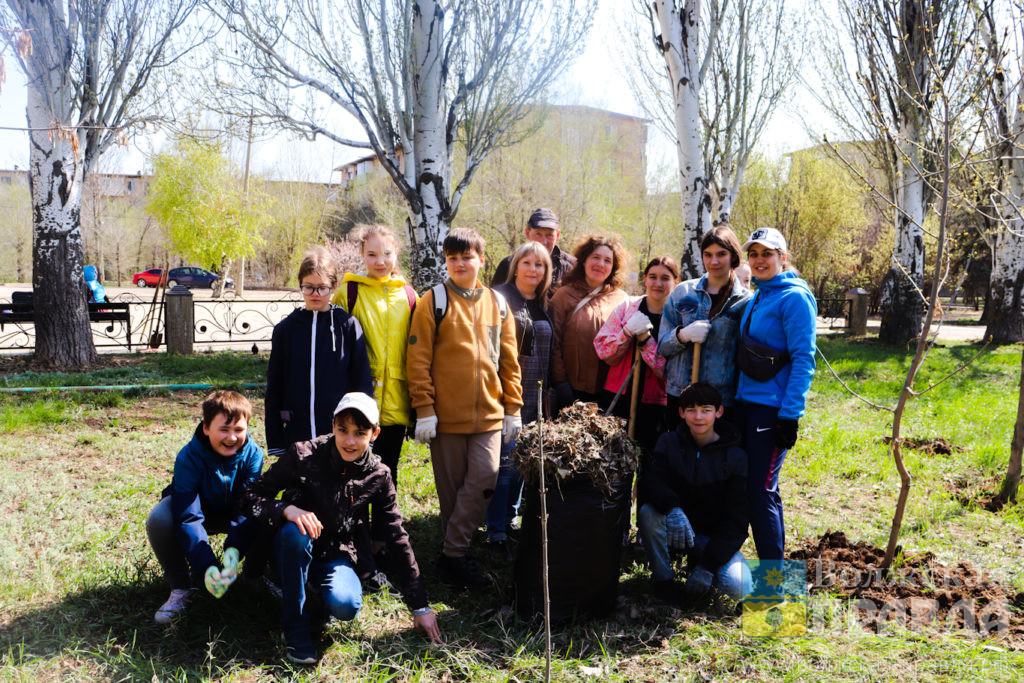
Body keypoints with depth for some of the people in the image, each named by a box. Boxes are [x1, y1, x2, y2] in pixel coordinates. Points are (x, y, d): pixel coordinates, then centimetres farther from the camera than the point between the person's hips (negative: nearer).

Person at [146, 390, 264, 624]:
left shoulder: (253, 454, -23)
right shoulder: (188, 458, -30)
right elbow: (188, 518, -36)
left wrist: (233, 550, -48)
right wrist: (207, 568, -49)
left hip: (231, 515, 1)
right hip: (194, 508, -1)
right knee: (159, 520, -34)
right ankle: (180, 587, -10)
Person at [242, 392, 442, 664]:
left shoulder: (378, 476, -8)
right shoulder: (304, 456, -15)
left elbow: (398, 539, -4)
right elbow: (251, 496, -12)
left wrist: (420, 607, -4)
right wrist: (286, 509, -35)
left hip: (335, 556, 1)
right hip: (294, 549, -1)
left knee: (346, 606, -30)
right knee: (295, 532, -36)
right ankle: (295, 626, -18)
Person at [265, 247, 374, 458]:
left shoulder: (348, 326, 2)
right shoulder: (285, 329, 7)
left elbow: (362, 383, 3)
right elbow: (274, 389, 8)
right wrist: (274, 441, 5)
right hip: (296, 436, 2)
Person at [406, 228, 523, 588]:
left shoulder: (497, 303, 9)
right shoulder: (433, 301, -1)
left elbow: (509, 360, 13)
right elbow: (418, 360, -4)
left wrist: (513, 407, 10)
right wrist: (424, 409, -9)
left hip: (489, 412, 3)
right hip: (446, 413, -2)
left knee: (485, 478, -9)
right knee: (452, 487, 6)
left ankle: (452, 554, 1)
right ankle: (456, 556, 17)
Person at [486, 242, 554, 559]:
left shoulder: (544, 304, 15)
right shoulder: (500, 298, -5)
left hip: (534, 398, 6)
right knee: (505, 463, -6)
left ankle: (508, 521, 26)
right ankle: (496, 533, 2)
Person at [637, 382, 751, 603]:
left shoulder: (735, 457, -10)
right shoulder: (669, 442, -4)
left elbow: (736, 520, -13)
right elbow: (650, 479, -21)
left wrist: (708, 566, -23)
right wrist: (673, 509, -44)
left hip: (715, 537, 0)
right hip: (675, 527, 1)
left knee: (739, 587, -25)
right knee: (647, 512, -31)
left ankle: (698, 563, 9)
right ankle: (663, 578, -8)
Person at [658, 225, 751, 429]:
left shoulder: (746, 301, 1)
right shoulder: (682, 292, 8)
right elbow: (662, 346, 8)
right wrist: (683, 335, -13)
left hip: (724, 401, -2)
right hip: (679, 395, 3)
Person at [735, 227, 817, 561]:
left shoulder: (793, 298, -9)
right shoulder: (756, 299, 16)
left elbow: (803, 361, -15)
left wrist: (790, 415, -20)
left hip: (772, 408, -8)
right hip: (746, 404, 8)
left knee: (761, 492, -6)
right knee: (762, 490, 14)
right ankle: (776, 558, 27)